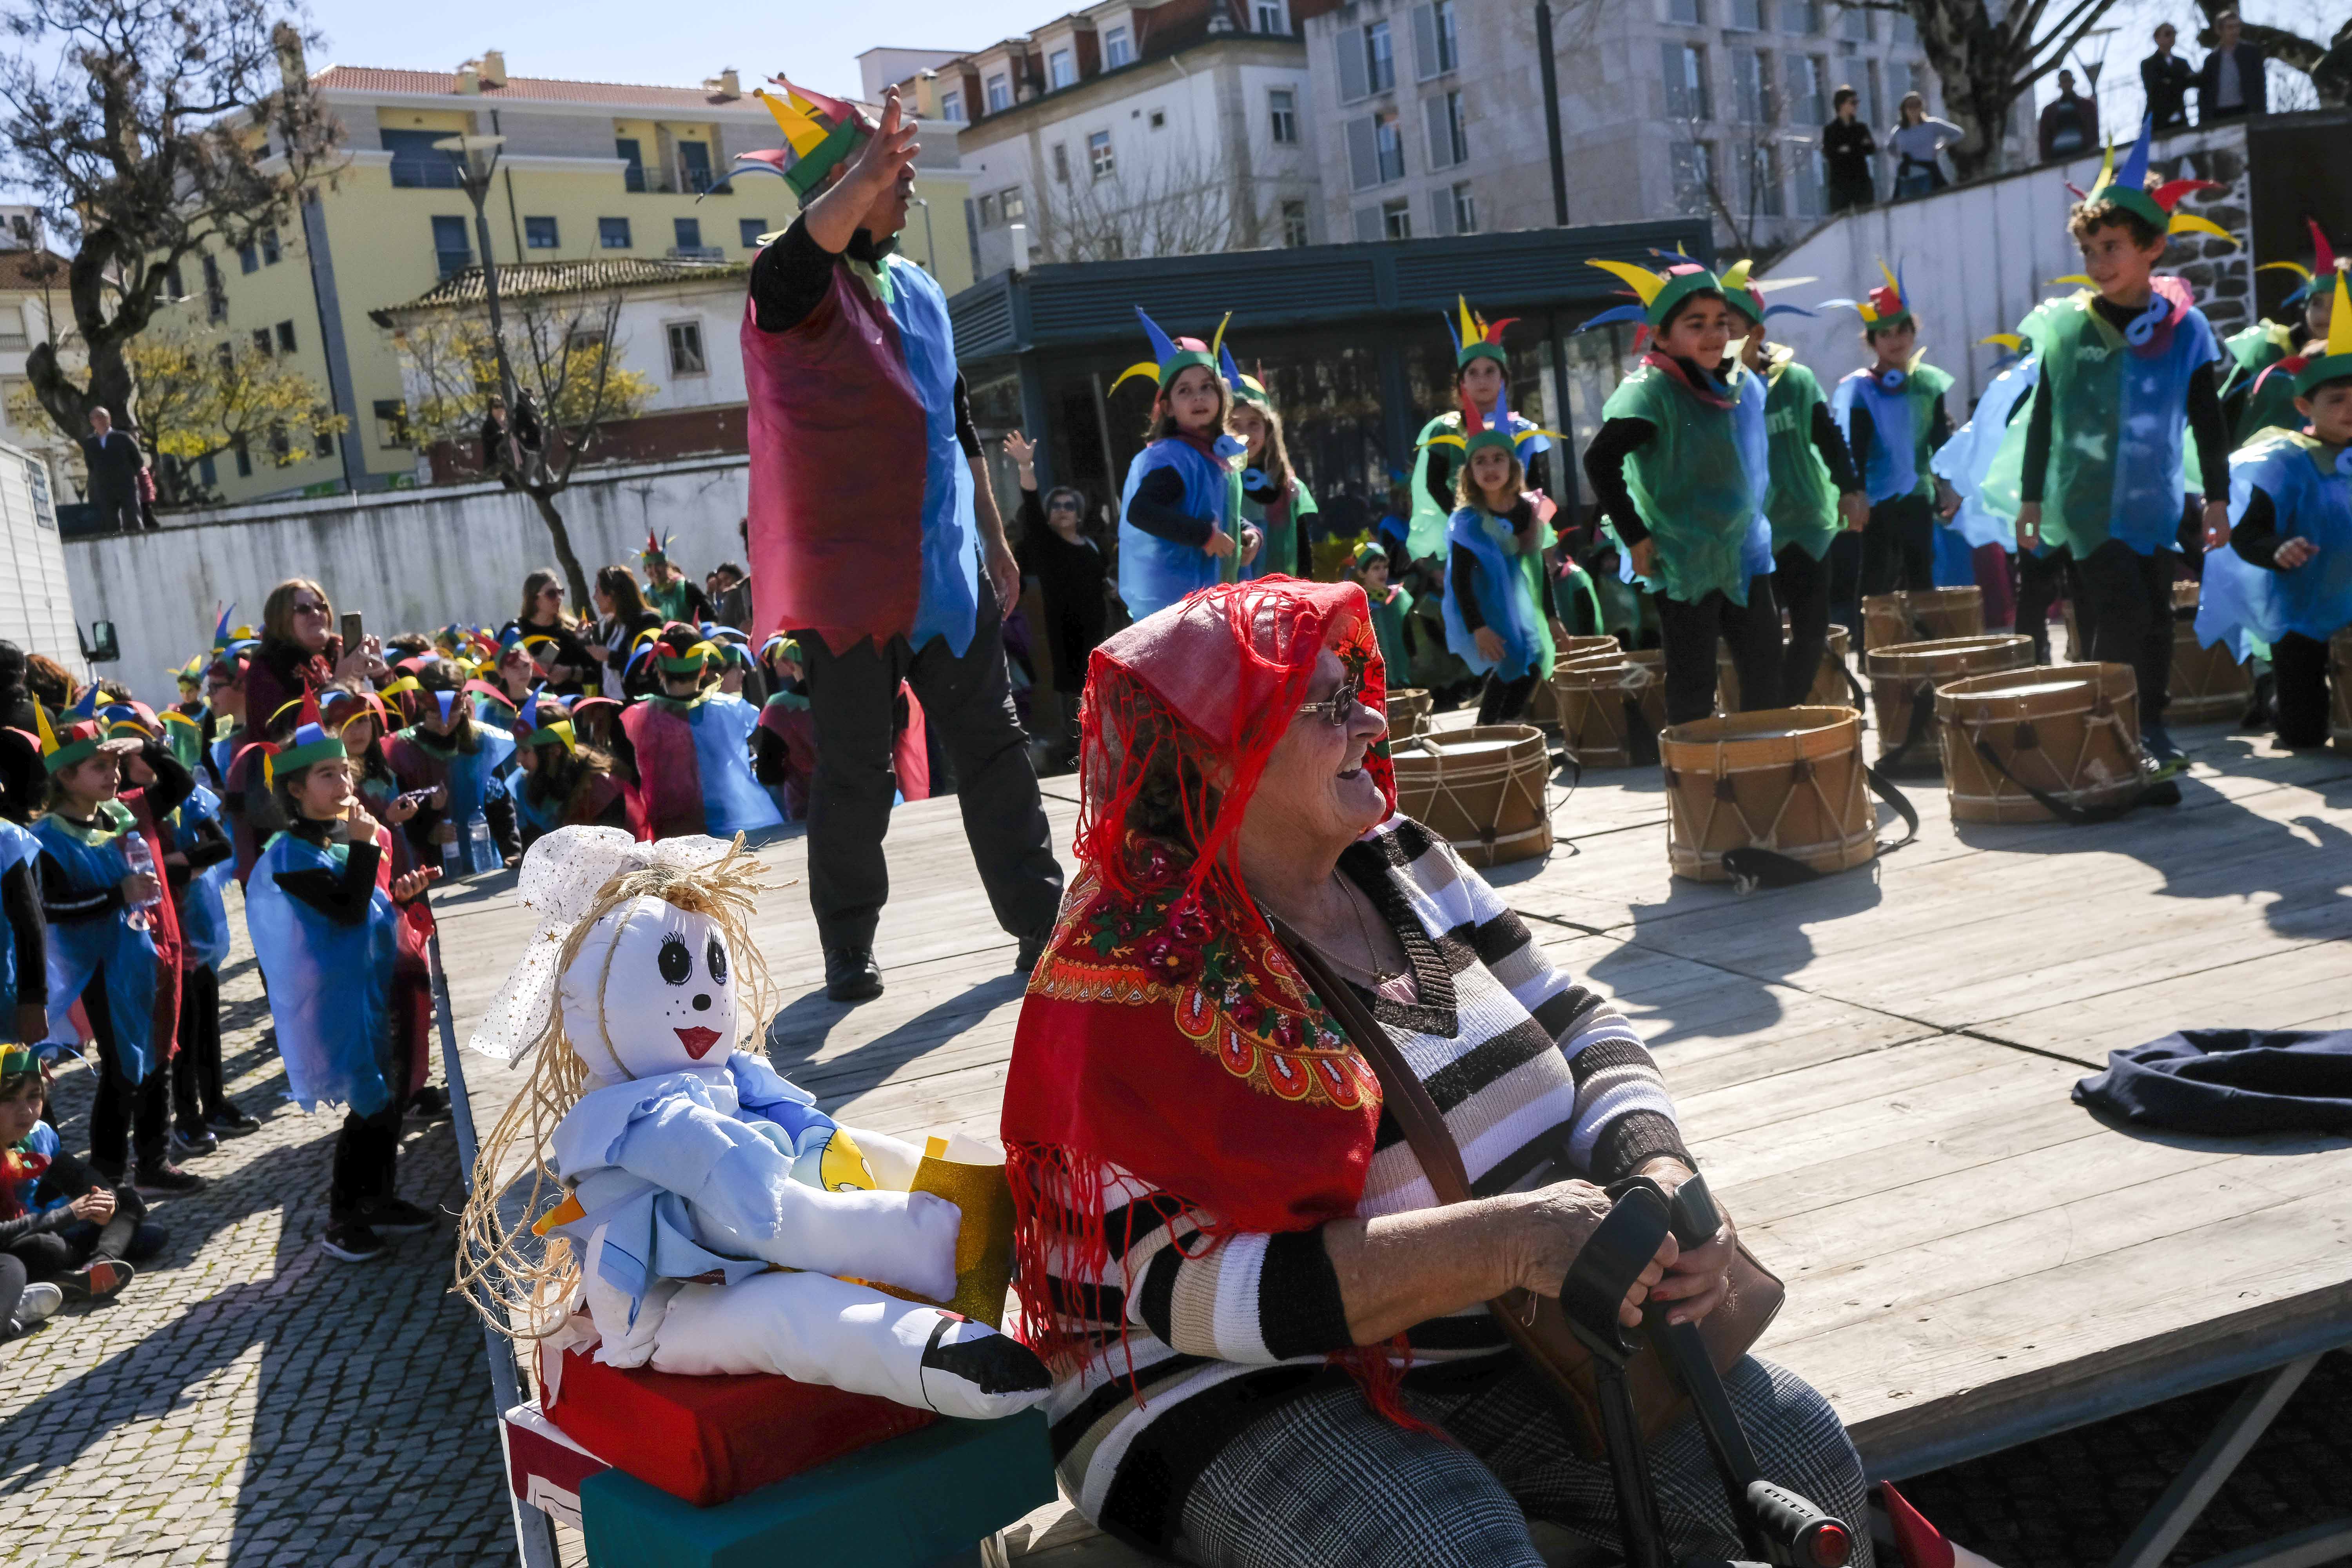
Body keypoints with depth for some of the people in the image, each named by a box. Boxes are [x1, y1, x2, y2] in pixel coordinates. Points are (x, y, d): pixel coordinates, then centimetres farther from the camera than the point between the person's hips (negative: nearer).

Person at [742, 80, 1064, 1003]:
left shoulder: (918, 289, 15)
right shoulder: (796, 290, -7)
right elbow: (810, 242, -34)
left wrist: (994, 539, 21)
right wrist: (868, 172, -52)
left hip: (947, 571, 6)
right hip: (848, 575, -6)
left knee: (993, 748, 7)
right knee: (855, 772, 2)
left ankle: (1041, 922, 15)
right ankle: (848, 948, 18)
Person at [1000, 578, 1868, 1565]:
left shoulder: (1401, 864, 4)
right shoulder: (1138, 972, -19)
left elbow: (1583, 1033, 8)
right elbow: (1203, 1291, -25)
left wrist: (1662, 1177, -14)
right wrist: (1507, 1242, -31)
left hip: (1510, 1338, 7)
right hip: (1250, 1391, -7)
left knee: (1803, 1455, -1)